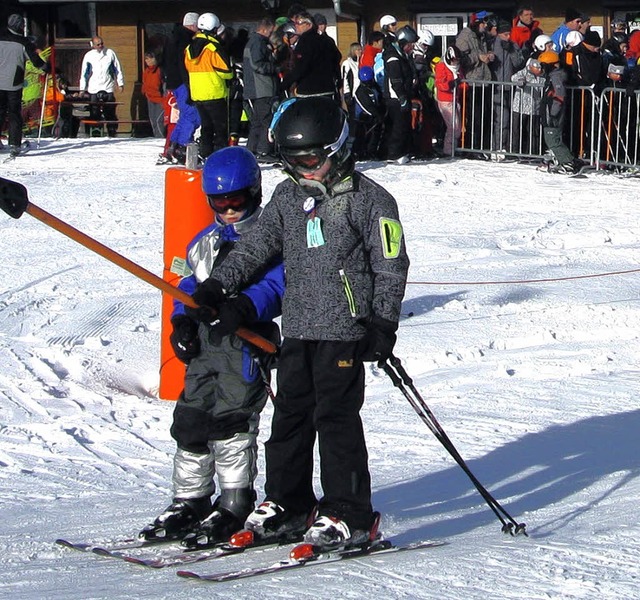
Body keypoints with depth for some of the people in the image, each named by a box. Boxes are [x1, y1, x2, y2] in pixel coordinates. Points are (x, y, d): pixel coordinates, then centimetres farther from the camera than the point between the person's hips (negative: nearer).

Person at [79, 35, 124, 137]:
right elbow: (84, 73, 9)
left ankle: (112, 133, 7)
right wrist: (82, 89, 6)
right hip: (93, 89, 0)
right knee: (94, 113, -2)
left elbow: (117, 69, 11)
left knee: (110, 113, 0)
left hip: (108, 88, 0)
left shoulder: (110, 53, 5)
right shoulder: (89, 56, 5)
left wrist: (120, 84, 8)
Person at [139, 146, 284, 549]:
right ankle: (189, 502, 19)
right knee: (190, 419, 8)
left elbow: (277, 284, -14)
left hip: (247, 342, -7)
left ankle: (235, 507, -5)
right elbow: (190, 285, 24)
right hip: (203, 342, 7)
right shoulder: (205, 242, 20)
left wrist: (245, 306, -31)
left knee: (230, 420, -12)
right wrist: (183, 321, 6)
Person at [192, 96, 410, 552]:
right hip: (297, 328, 7)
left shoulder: (369, 199, -6)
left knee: (336, 417, -8)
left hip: (345, 330, -6)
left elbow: (391, 266, -5)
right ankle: (286, 506, 21)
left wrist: (383, 324, -10)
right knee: (290, 415, 10)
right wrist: (217, 285, 10)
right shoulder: (287, 198, 12)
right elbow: (256, 248, 20)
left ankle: (350, 514, -3)